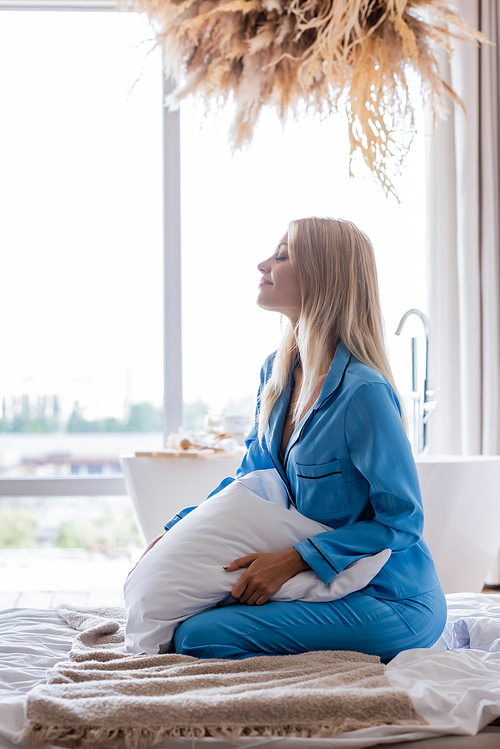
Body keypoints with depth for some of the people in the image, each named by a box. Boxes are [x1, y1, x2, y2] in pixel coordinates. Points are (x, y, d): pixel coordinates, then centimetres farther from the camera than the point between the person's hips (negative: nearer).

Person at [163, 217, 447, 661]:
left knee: (198, 637, -19)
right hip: (332, 585, 9)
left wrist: (293, 560, -22)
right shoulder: (277, 371, 5)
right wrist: (174, 534, 6)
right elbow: (252, 476, 16)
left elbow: (402, 521, -18)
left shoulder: (362, 391, -22)